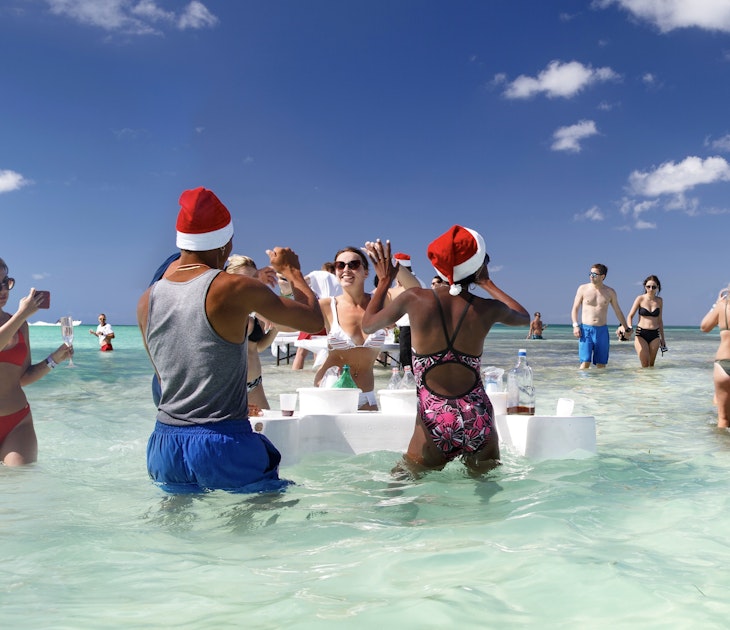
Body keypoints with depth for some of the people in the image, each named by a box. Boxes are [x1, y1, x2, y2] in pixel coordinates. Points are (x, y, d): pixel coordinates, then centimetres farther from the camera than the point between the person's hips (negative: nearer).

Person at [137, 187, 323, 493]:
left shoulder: (146, 301, 4)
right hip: (223, 445, -5)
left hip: (165, 446, 6)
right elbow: (314, 320, -1)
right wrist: (292, 271, 16)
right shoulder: (235, 289, -12)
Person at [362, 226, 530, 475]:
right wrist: (488, 284, 29)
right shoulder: (488, 309, -3)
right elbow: (524, 317, 22)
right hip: (477, 420, 1)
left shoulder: (414, 299, -8)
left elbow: (367, 325, 11)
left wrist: (384, 281, 22)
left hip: (434, 420, -1)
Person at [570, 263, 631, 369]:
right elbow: (575, 309, 5)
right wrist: (575, 325, -9)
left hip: (602, 330, 2)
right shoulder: (583, 289, 2)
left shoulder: (610, 292, 7)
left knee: (601, 365, 4)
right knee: (585, 363, -12)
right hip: (586, 329, -2)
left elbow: (618, 311, 18)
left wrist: (626, 328, 22)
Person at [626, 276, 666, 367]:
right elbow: (630, 316, 0)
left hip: (654, 335, 3)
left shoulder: (659, 301, 8)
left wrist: (662, 338, 17)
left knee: (651, 365, 4)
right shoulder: (640, 299, -1)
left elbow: (659, 320, 16)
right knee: (645, 365, -12)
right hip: (641, 334, -3)